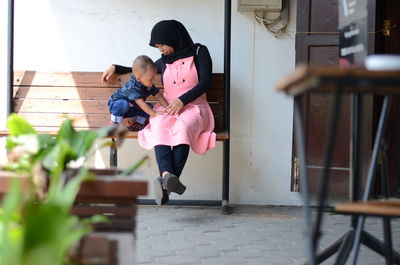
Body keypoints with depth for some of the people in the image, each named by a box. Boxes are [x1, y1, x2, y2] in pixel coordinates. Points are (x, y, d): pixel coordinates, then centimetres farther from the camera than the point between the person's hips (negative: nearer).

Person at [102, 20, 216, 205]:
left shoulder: (198, 52, 9)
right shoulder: (163, 62, 22)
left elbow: (205, 82, -2)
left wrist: (182, 100, -14)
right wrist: (116, 68, 27)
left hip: (193, 107, -3)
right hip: (168, 109, 3)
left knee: (183, 127, -39)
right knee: (160, 128, -34)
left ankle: (168, 182, -50)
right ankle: (168, 176, -56)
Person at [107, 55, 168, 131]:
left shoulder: (149, 85, -12)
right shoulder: (132, 86, -36)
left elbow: (159, 96, -4)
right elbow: (140, 103, -41)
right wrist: (154, 114, -45)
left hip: (130, 108, 7)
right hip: (116, 104, -7)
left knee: (149, 107, -7)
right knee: (123, 104, -40)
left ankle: (133, 122, 2)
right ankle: (114, 125, -22)